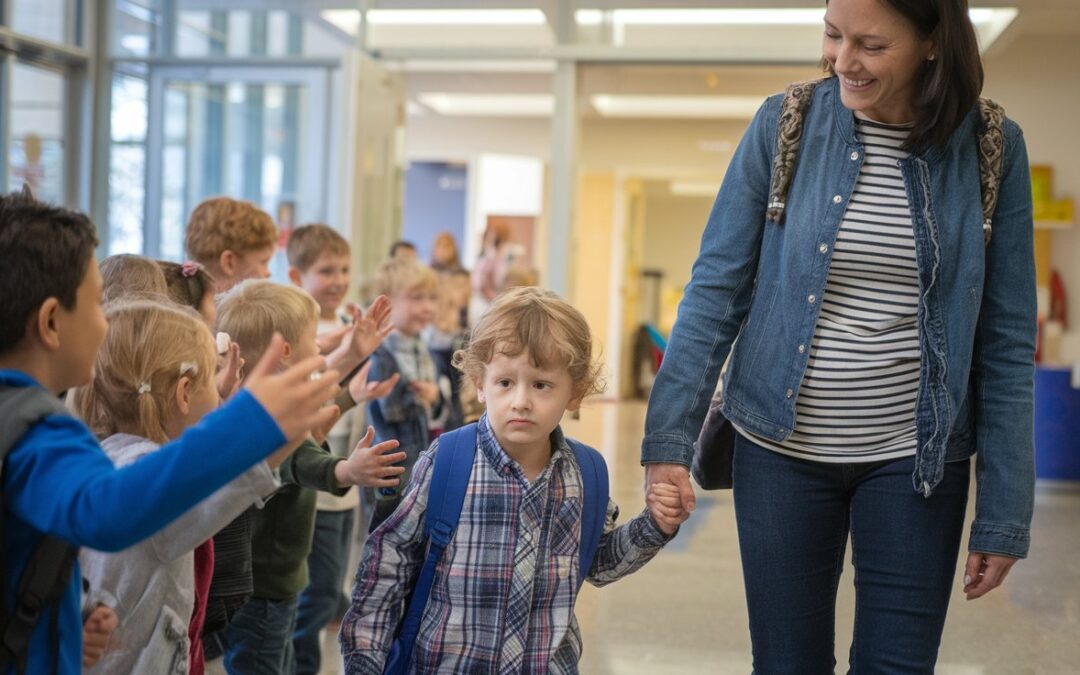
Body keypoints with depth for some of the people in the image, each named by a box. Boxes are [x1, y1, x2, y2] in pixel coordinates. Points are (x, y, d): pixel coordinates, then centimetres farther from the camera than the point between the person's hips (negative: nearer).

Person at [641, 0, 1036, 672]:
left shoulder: (992, 148, -5)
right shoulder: (784, 125, -5)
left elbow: (1006, 343, -2)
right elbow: (716, 289, -3)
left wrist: (1003, 515, -3)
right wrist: (669, 439, -10)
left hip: (915, 458, 0)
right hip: (782, 446, 1)